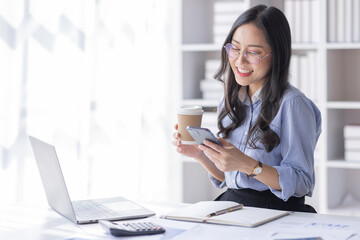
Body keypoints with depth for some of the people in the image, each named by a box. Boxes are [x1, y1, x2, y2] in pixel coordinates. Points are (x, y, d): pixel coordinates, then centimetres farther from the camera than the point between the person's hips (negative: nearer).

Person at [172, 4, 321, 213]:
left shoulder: (292, 104, -10)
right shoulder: (230, 102, 12)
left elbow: (302, 183, -14)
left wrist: (246, 164, -24)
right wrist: (200, 155, 1)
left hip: (277, 212, -6)